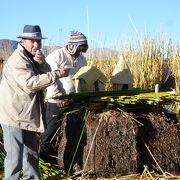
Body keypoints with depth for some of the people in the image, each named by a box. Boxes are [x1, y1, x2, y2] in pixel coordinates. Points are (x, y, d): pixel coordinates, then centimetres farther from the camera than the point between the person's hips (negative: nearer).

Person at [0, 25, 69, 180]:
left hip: (29, 114, 10)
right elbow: (30, 83, -31)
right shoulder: (17, 60, -19)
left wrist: (42, 63, -14)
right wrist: (57, 74, -30)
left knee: (32, 152, 19)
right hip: (15, 115, -10)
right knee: (15, 155, -5)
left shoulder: (33, 57, 11)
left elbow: (45, 76, 7)